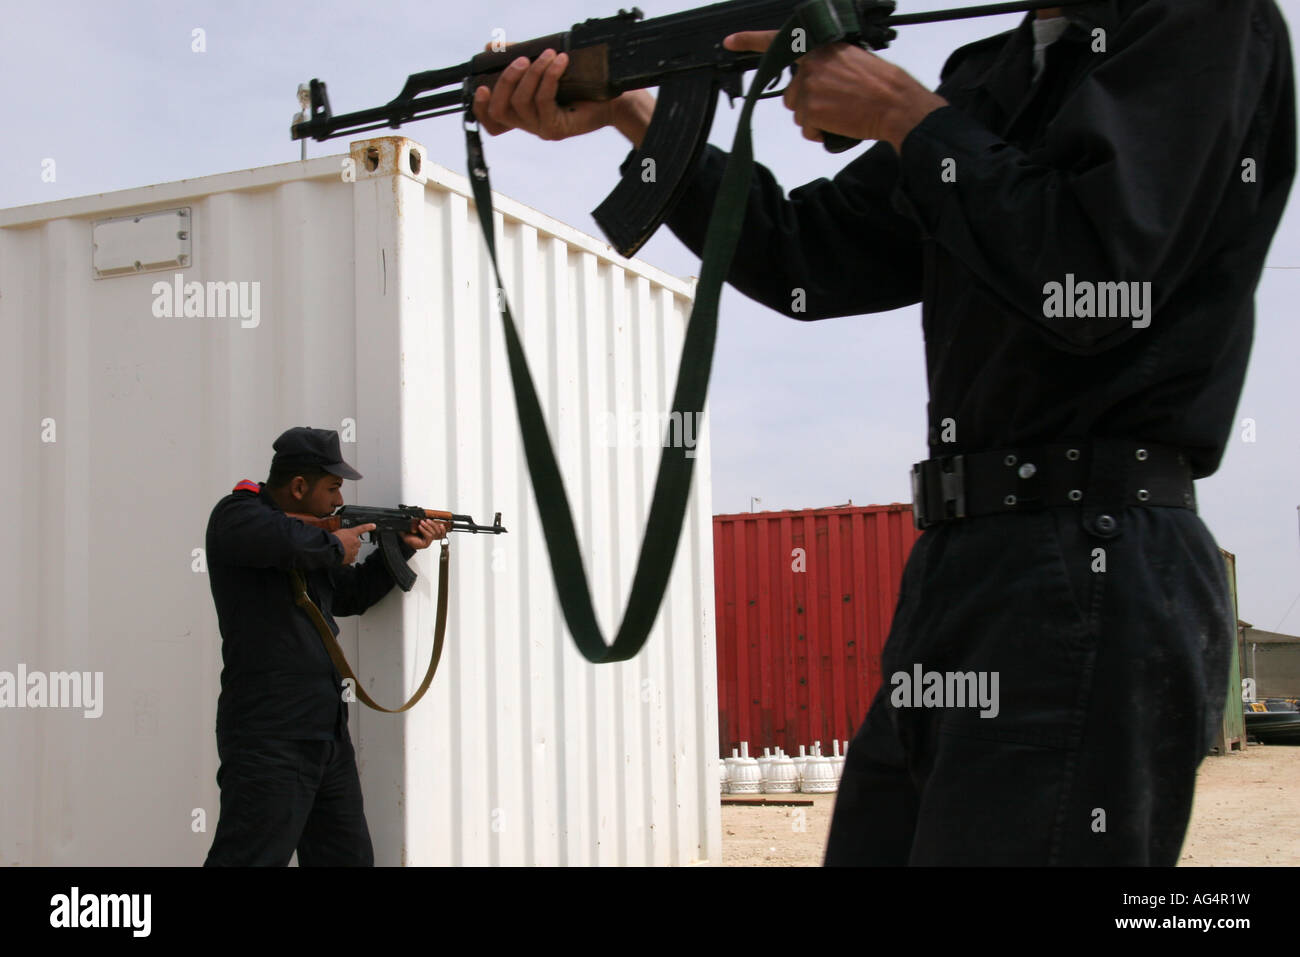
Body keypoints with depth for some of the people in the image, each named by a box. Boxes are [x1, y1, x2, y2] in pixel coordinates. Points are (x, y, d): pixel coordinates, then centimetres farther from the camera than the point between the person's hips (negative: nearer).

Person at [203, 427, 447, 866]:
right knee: (252, 857, -10)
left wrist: (403, 546, 20)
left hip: (327, 733, 9)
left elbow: (352, 595, 30)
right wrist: (335, 545, -10)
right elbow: (282, 540, -30)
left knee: (350, 857, 13)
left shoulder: (312, 532, 20)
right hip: (270, 736, -9)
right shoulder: (237, 514, -7)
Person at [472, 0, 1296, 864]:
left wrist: (905, 116, -5)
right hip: (957, 567, 8)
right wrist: (627, 111, 8)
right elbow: (809, 261, 17)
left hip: (1095, 576, -8)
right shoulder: (989, 74, 20)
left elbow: (1093, 284, -18)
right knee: (875, 842, 11)